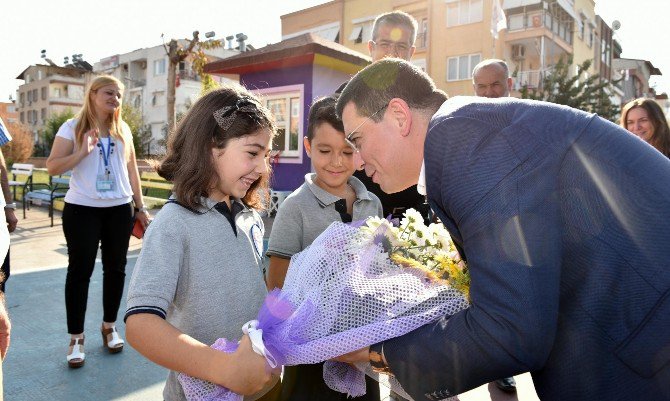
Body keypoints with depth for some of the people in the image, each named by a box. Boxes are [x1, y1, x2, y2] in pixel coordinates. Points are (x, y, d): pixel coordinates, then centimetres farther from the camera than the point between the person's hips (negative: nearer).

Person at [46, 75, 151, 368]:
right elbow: (52, 167, -6)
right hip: (82, 209, -3)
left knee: (115, 268, 9)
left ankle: (109, 326, 26)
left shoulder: (123, 130, 9)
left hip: (119, 208, 3)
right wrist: (83, 151, -21)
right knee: (80, 270, 2)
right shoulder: (72, 128, -1)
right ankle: (76, 337, 14)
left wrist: (140, 207, 9)